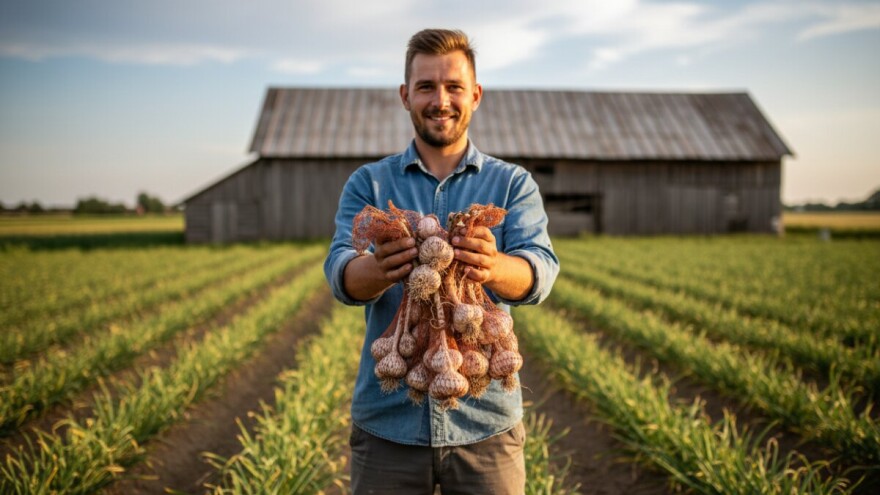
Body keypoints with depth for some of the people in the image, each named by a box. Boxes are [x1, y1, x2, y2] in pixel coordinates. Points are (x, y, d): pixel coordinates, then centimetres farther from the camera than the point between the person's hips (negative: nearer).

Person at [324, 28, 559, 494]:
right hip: (387, 421, 1)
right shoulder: (367, 183, 3)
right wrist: (379, 269, -36)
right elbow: (340, 273, -12)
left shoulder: (513, 184, 1)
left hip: (486, 421, 0)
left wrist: (493, 268, -38)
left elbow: (540, 269, -14)